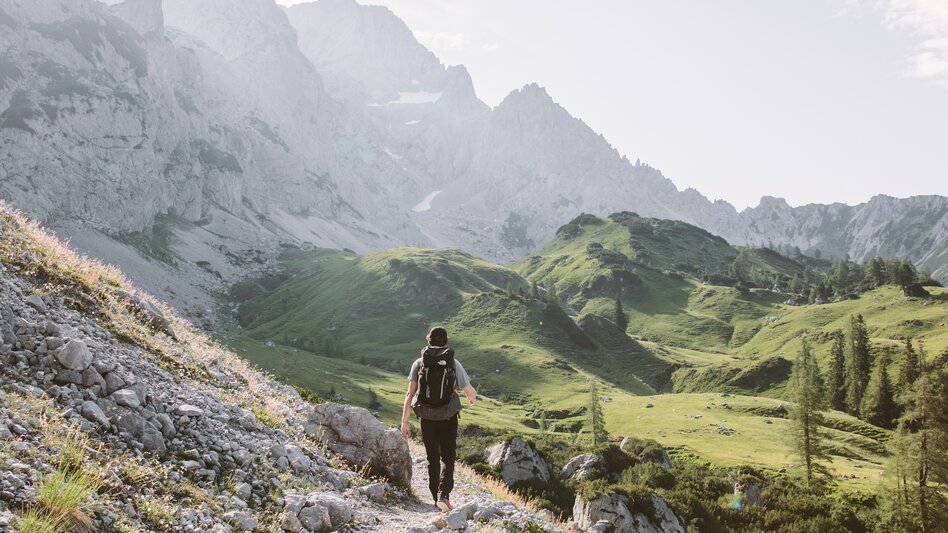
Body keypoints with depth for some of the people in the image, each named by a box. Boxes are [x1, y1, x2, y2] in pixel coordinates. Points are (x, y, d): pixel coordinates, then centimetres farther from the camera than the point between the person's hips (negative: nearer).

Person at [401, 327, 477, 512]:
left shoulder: (419, 363, -1)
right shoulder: (454, 364, -3)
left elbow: (410, 394, -6)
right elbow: (470, 392, 3)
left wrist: (404, 421, -5)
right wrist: (473, 399, 27)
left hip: (427, 418, 2)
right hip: (448, 419, -1)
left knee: (432, 459, 16)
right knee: (448, 458, 6)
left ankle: (436, 497, 21)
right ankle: (443, 494, -15)